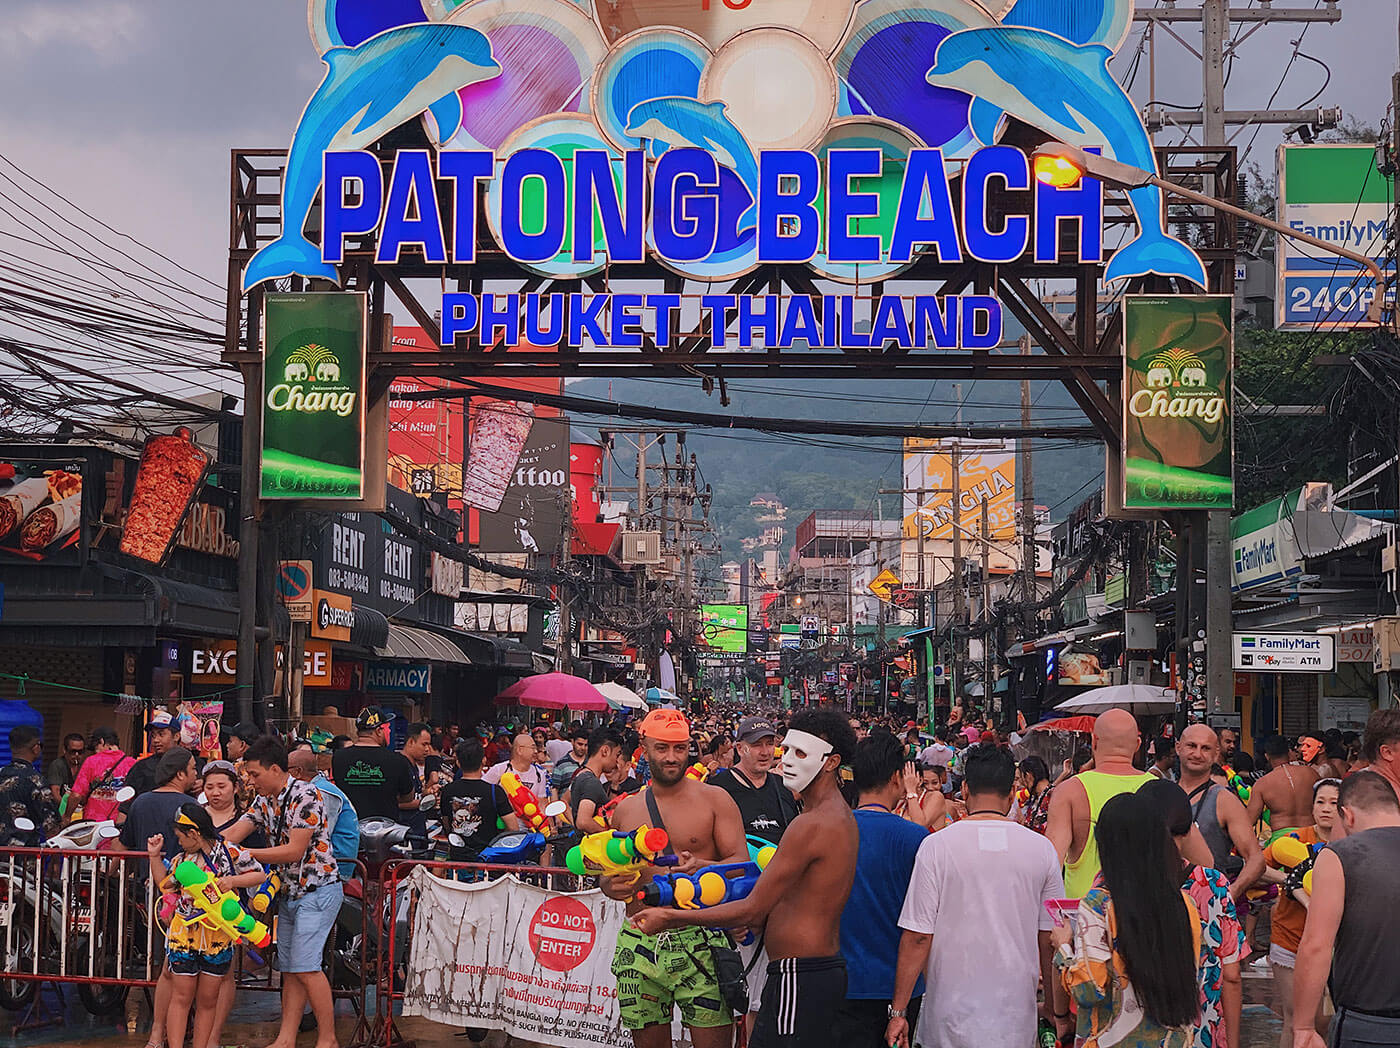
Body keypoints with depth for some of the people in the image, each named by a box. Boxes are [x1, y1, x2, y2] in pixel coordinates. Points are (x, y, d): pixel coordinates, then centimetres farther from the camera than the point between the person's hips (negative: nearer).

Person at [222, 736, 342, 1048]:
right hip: (289, 893, 8)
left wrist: (248, 854, -16)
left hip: (317, 890, -8)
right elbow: (231, 835, 5)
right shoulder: (264, 801, 10)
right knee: (289, 969, 7)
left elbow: (295, 850, -19)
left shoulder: (304, 795, -16)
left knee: (305, 966, -14)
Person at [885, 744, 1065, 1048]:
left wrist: (898, 1012, -1)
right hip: (1016, 1020, 2)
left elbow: (917, 937, -8)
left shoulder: (936, 846, -7)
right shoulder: (1042, 849, 0)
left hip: (951, 1014, -2)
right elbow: (1051, 940, 5)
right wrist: (1058, 1012, 18)